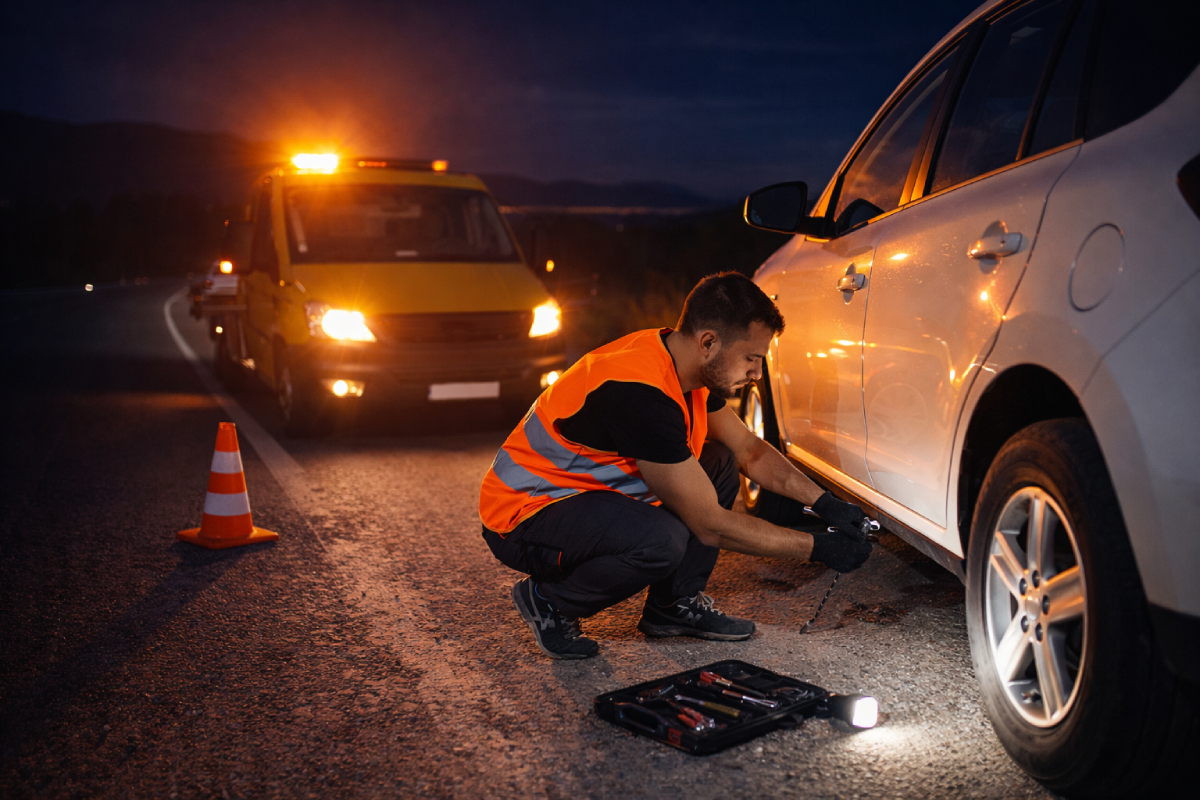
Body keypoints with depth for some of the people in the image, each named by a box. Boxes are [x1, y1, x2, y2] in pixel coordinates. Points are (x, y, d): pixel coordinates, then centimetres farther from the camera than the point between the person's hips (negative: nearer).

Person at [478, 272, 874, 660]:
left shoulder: (681, 362, -3)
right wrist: (819, 548, -18)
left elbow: (749, 450, 13)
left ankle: (675, 603, 9)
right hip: (523, 514, -9)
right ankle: (548, 601, -7)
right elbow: (710, 524, -25)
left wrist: (824, 503, 2)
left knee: (719, 464, 5)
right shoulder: (642, 394, -31)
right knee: (661, 539, -34)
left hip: (583, 487, 10)